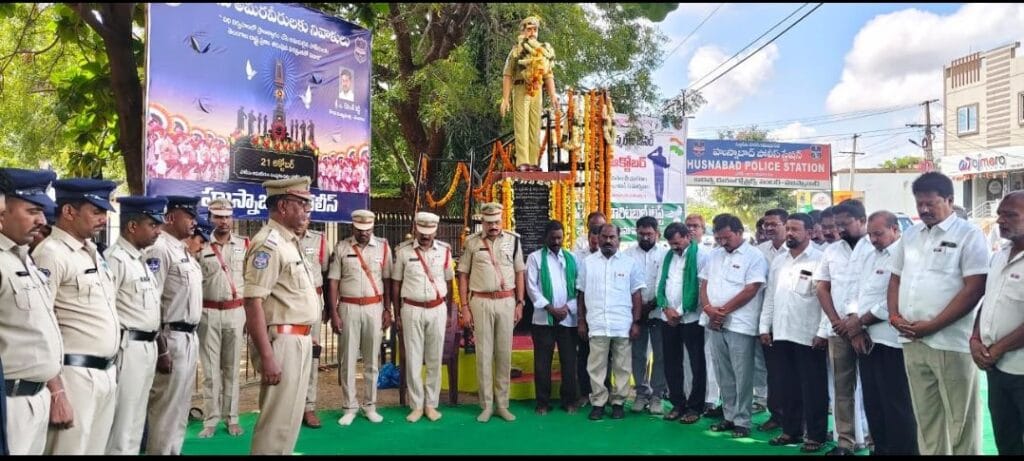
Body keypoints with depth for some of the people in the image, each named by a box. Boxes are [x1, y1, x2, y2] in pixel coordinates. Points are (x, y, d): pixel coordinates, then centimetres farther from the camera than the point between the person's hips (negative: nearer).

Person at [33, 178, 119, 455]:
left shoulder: (94, 253, 13)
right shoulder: (51, 254, -13)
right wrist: (56, 392, -20)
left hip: (107, 374, 8)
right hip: (74, 377, -8)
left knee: (96, 449, 15)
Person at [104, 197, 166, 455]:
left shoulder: (140, 259, 14)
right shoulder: (115, 258, -14)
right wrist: (111, 354, -19)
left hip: (148, 347, 9)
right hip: (127, 348, -9)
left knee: (135, 425, 17)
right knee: (122, 426, -1)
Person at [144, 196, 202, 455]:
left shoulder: (185, 251, 14)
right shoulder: (160, 250, -14)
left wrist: (192, 337, 18)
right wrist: (161, 349, -20)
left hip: (190, 337, 9)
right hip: (172, 338, -9)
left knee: (180, 407, 16)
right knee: (166, 409, -1)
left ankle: (174, 450, 27)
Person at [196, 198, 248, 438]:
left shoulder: (244, 245, 3)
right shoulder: (200, 246, 0)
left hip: (236, 312, 1)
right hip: (208, 313, -1)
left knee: (231, 368, 9)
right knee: (210, 369, 4)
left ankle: (232, 418, 18)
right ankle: (211, 420, 12)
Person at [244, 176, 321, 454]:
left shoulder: (289, 242, 15)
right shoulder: (268, 243, -15)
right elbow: (253, 302, -22)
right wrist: (266, 356, -25)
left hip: (298, 340, 10)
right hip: (282, 341, -10)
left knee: (290, 416, 17)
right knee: (277, 421, -4)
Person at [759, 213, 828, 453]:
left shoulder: (819, 260, -7)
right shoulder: (778, 261, 12)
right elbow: (770, 296, 15)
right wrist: (764, 326, 12)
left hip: (808, 335, -6)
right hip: (780, 333, 6)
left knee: (812, 388, 4)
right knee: (787, 386, 13)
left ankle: (815, 435, 15)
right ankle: (791, 430, 25)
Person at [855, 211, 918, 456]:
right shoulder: (870, 258, 18)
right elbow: (857, 295, 17)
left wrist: (861, 320, -8)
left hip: (891, 343, -9)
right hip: (866, 341, 9)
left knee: (896, 406, -1)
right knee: (873, 404, 15)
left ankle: (901, 450, 9)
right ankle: (881, 449, 26)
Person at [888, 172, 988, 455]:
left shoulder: (968, 235, -6)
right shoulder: (911, 235, 13)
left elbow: (974, 289, -13)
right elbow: (896, 279, 18)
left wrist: (932, 326, -16)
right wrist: (894, 315, 1)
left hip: (951, 342, -5)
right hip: (912, 341, 6)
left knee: (960, 419, 4)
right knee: (925, 415, 13)